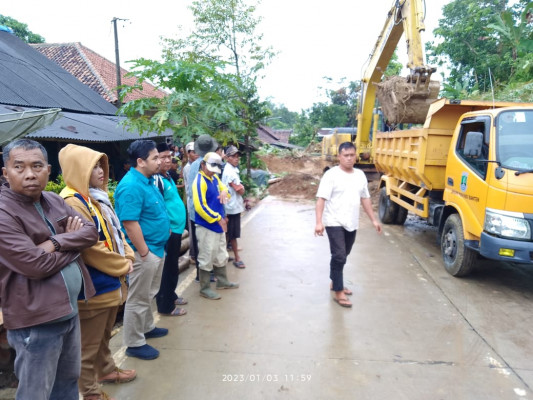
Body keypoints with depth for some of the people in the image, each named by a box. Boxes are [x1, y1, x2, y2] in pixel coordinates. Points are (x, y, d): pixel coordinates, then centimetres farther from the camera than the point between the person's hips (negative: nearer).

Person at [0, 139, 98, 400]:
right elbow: (36, 265, -23)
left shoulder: (54, 201, 6)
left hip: (70, 309, 7)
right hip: (36, 320, -7)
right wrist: (73, 242, -8)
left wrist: (57, 242, -18)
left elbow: (91, 232, 0)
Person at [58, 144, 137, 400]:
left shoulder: (97, 196, 9)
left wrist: (128, 257, 0)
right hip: (94, 285, -9)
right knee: (89, 342, 9)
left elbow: (115, 232, 15)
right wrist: (122, 265, -13)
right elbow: (90, 249, -24)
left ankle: (106, 369, 44)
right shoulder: (73, 203, -21)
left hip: (110, 281, 9)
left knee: (104, 334, 26)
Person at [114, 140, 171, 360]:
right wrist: (144, 252, -21)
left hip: (156, 247, 10)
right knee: (138, 299, 4)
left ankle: (147, 328, 41)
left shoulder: (147, 181, 9)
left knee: (149, 294, 24)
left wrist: (165, 227, 18)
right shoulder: (131, 186, -23)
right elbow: (130, 223, -26)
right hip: (144, 251, -10)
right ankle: (134, 344, 17)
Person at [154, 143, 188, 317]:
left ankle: (171, 296, 35)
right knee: (169, 268, 1)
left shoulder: (167, 176, 12)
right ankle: (166, 305, 14)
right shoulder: (156, 179, -19)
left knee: (173, 266, 20)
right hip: (168, 231, -10)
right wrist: (166, 228, -20)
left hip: (176, 229, 10)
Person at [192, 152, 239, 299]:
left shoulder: (215, 178, 7)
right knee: (206, 258, 2)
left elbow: (222, 188, 22)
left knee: (221, 255, 20)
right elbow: (199, 206, -24)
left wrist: (224, 192, -5)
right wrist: (218, 218, -19)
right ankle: (205, 288, 15)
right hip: (206, 226, -9)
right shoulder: (199, 181, -17)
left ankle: (222, 281, 35)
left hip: (218, 224, 9)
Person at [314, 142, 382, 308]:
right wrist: (319, 222, -24)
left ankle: (335, 282, 34)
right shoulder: (331, 175, -11)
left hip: (352, 224, 7)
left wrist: (373, 220, 14)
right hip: (335, 223, -6)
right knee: (339, 256, -10)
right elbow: (321, 199, -16)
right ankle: (338, 292, -1)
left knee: (343, 256, 17)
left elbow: (365, 198, 16)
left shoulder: (360, 175, 9)